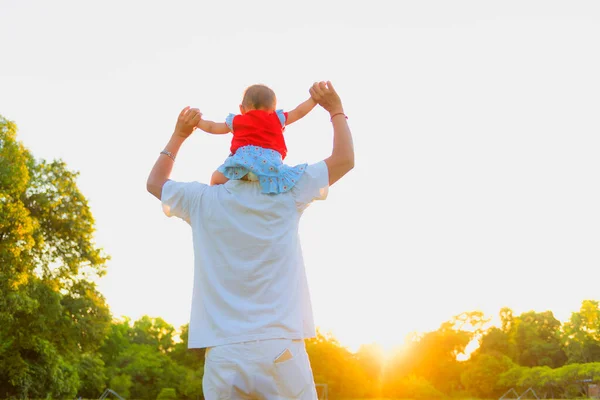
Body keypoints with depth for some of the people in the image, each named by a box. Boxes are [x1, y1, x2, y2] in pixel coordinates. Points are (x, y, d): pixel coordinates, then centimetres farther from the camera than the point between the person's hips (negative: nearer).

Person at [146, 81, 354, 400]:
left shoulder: (203, 201, 8)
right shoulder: (286, 194, 3)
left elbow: (154, 183, 28)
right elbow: (345, 159, 14)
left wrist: (179, 135, 35)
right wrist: (336, 110, 26)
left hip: (222, 354, 2)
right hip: (280, 347, -1)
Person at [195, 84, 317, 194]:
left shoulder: (236, 121, 30)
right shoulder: (277, 118, 28)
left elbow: (212, 127, 37)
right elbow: (298, 112, 33)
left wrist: (199, 122, 55)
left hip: (243, 159, 0)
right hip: (269, 162, 0)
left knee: (216, 179, 13)